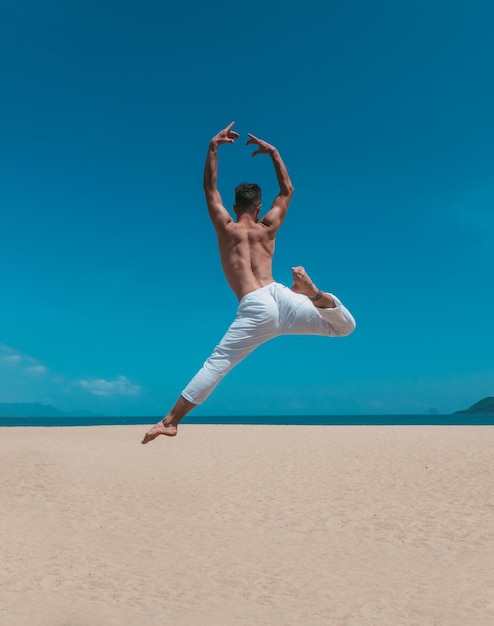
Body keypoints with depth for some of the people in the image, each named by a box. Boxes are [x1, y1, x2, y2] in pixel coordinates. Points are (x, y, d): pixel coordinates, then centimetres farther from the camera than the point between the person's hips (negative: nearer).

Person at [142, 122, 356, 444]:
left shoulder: (225, 227, 14)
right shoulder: (267, 228, 19)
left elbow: (210, 189, 26)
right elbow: (287, 191, 34)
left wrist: (213, 147, 30)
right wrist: (273, 151, 35)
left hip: (255, 308, -1)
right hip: (280, 296, 2)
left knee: (216, 363, -1)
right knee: (345, 326, 11)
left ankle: (171, 421, -5)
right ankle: (314, 294, -20)